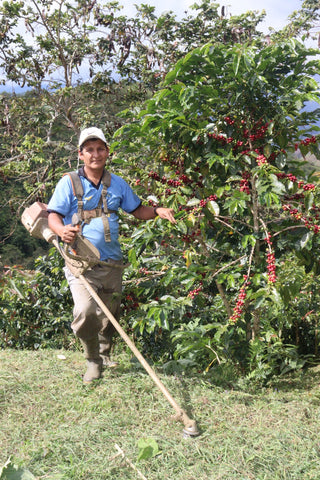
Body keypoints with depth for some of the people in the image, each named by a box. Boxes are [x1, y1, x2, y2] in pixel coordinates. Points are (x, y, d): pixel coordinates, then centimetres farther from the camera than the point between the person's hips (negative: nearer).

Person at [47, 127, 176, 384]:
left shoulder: (118, 184, 10)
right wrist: (62, 230, -29)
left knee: (110, 315, 15)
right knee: (85, 312, -22)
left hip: (112, 263, 4)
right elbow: (53, 216, -7)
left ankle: (105, 355, 42)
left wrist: (158, 211, -2)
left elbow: (137, 210, 18)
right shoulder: (69, 183, -2)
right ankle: (93, 361, 3)